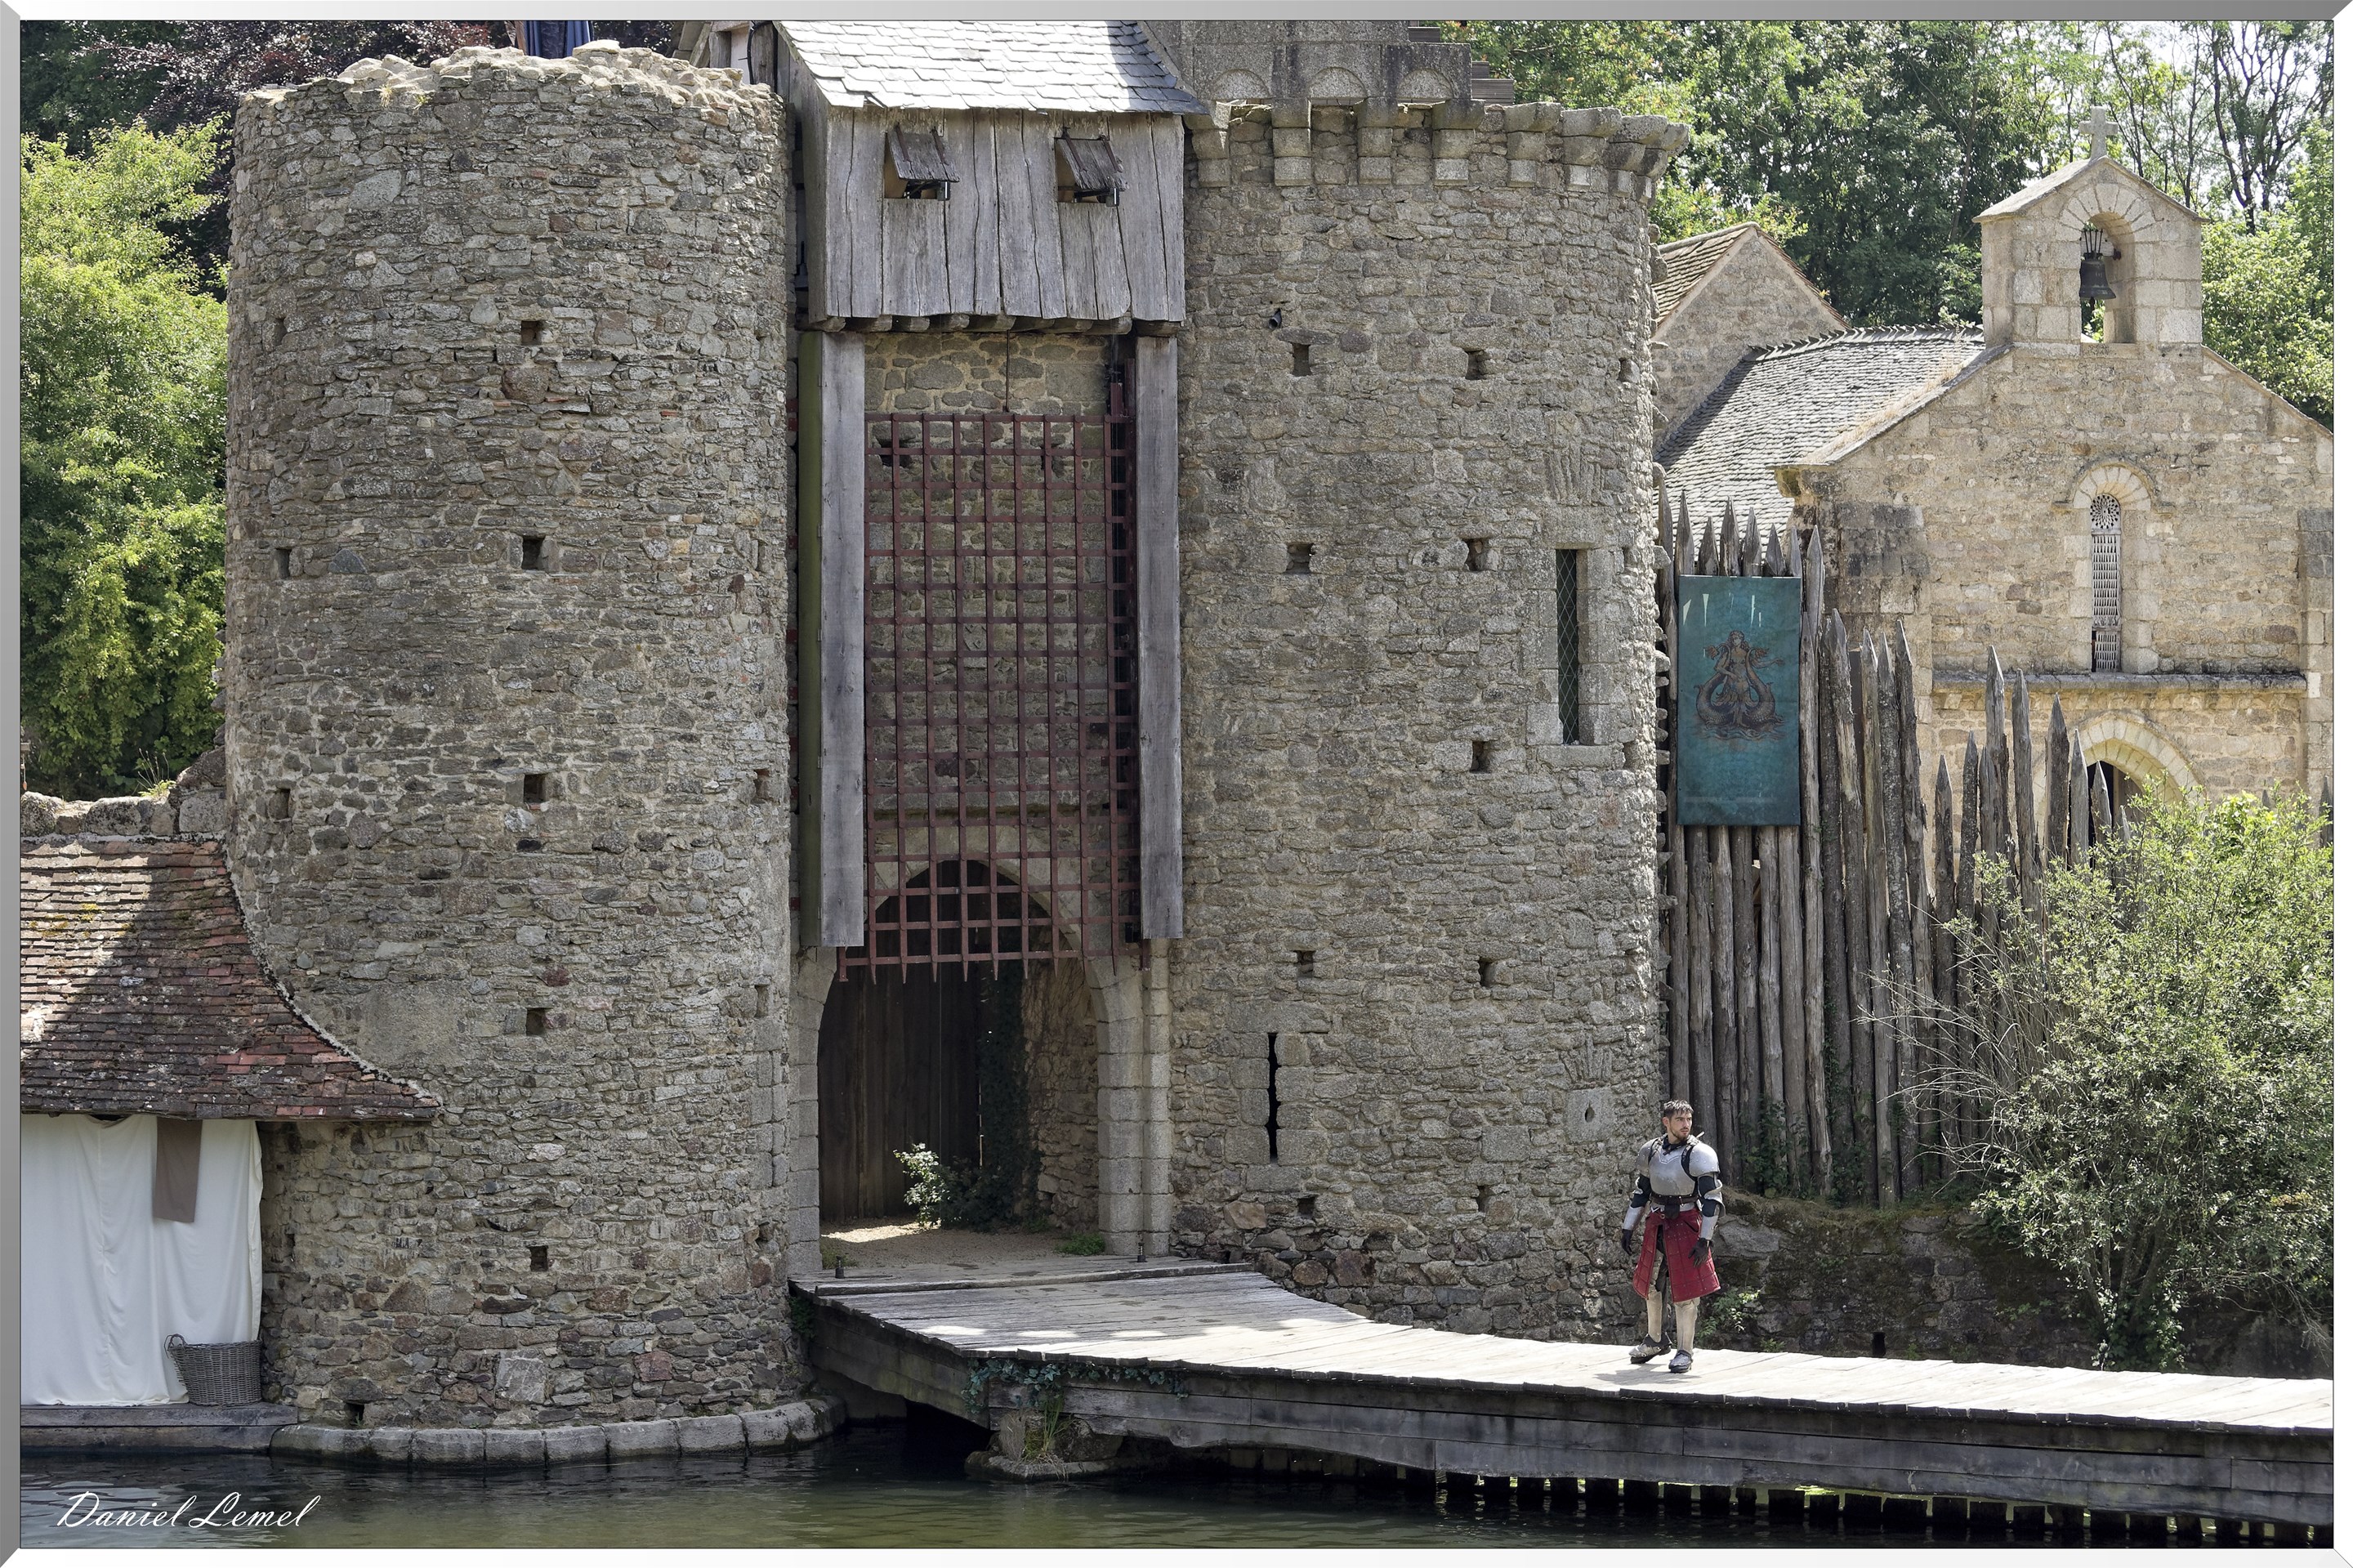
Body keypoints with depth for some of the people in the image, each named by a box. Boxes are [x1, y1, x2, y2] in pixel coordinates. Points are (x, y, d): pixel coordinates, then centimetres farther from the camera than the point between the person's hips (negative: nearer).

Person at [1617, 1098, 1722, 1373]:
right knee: (1650, 1283, 15)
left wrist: (1705, 1240, -19)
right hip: (1656, 1223, 6)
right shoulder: (1651, 1151, 4)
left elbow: (1712, 1199, -14)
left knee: (1686, 1289, -7)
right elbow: (1640, 1192, 14)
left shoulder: (1699, 1155, -13)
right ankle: (1655, 1339, 35)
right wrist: (1628, 1228, 11)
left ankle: (1684, 1352, 0)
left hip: (1686, 1223, -6)